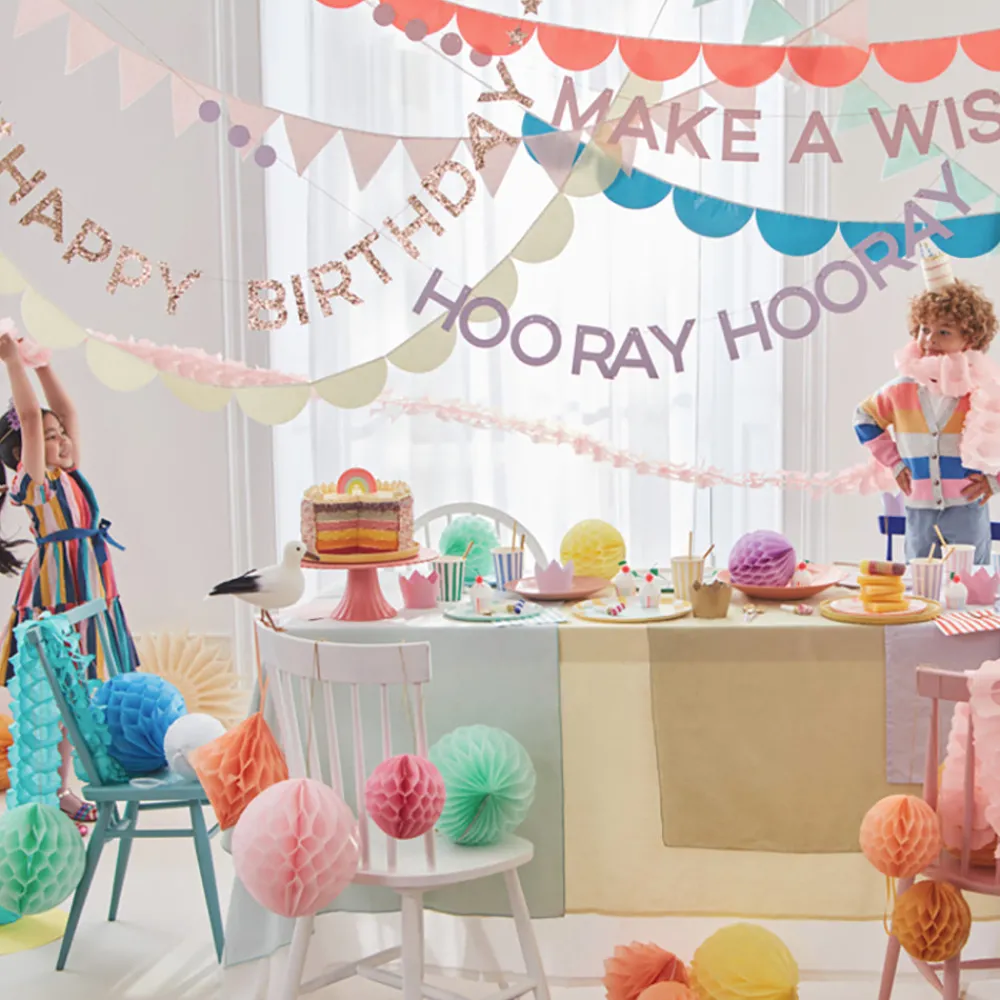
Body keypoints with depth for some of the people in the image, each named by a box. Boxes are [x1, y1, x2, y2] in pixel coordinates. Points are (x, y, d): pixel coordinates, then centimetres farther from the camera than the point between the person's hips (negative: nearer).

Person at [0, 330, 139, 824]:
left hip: (90, 596, 8)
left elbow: (68, 412, 17)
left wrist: (43, 366, 19)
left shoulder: (71, 477, 11)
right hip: (56, 597, -7)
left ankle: (63, 787, 22)